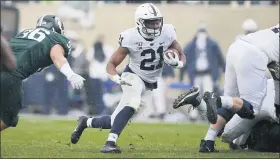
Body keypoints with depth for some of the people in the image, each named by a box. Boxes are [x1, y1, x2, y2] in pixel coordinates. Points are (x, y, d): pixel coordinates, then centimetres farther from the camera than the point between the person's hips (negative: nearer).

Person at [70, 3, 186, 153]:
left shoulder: (167, 33, -14)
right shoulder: (131, 38, -22)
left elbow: (182, 57, 0)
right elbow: (111, 64, -14)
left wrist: (176, 62, -24)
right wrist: (116, 78, -35)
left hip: (150, 83, 4)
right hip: (133, 76, -4)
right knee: (132, 104, -37)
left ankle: (86, 122, 27)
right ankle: (110, 143, -33)